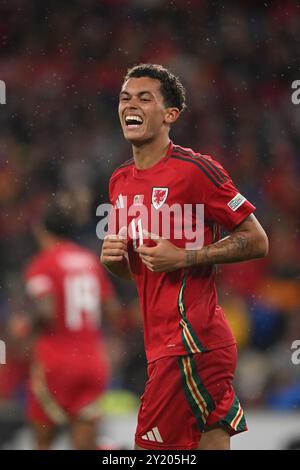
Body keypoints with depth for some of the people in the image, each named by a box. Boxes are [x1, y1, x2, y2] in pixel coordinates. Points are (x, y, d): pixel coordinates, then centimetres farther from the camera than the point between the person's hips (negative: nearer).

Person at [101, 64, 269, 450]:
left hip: (190, 341, -8)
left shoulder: (194, 169, -9)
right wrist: (112, 257, 4)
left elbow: (257, 241, -8)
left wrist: (183, 258, -15)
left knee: (151, 445, -8)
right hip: (162, 342, 8)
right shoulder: (120, 181, 15)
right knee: (212, 439, 8)